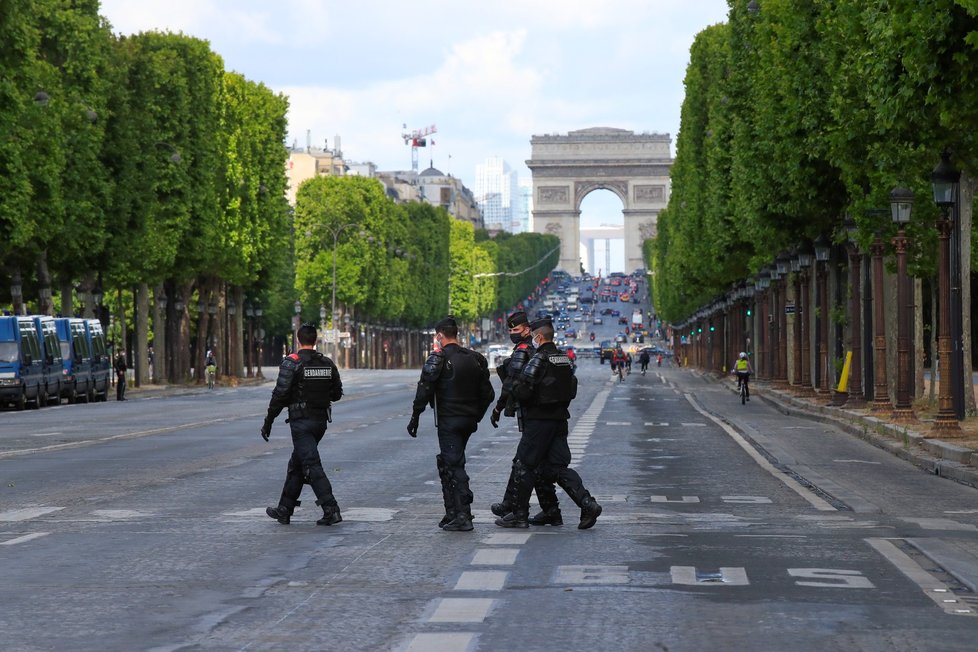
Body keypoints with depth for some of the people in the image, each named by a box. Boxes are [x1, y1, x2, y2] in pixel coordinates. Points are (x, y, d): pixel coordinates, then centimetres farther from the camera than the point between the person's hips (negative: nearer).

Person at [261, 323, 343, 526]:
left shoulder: (292, 363, -12)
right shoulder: (328, 363, 6)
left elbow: (280, 395, -15)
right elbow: (337, 394, 11)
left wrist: (268, 422, -7)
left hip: (301, 421, -6)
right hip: (321, 421, 7)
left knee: (312, 466, -9)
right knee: (296, 464, 17)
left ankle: (331, 510, -19)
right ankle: (284, 510, 23)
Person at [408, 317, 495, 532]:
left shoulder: (438, 359, -11)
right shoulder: (475, 359, 11)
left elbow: (424, 391, -14)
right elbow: (487, 393, 14)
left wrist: (414, 418, -7)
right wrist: (476, 416, 22)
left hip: (449, 421, -7)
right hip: (469, 421, 7)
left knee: (454, 465, -5)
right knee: (447, 463, 19)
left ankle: (463, 516, -11)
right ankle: (452, 513, 21)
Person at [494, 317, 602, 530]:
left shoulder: (539, 359, -13)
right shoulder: (564, 358, 12)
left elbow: (523, 391, -18)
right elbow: (572, 389, 16)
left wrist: (515, 386, 3)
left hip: (539, 419, -8)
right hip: (560, 418, 8)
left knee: (524, 465, 2)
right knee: (558, 466, 9)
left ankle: (519, 514, 6)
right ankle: (587, 504, -5)